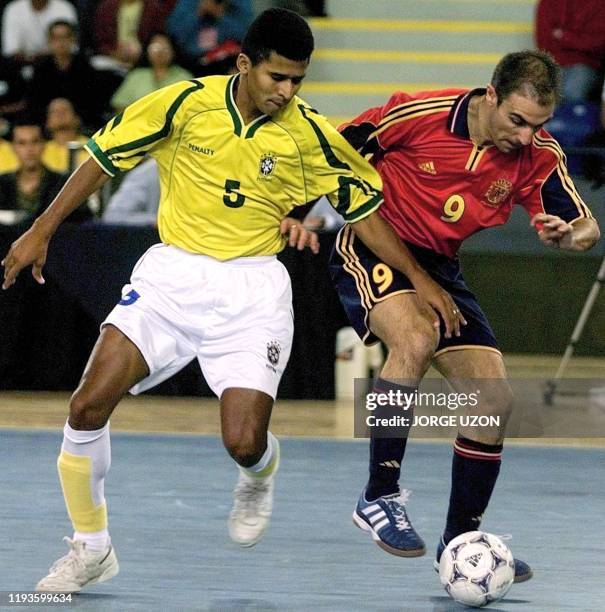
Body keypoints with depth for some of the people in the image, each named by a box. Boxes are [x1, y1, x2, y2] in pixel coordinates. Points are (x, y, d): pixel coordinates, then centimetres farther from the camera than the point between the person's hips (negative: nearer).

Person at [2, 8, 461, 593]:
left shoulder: (308, 133, -6)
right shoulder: (185, 103, -7)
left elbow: (363, 207, 6)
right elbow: (105, 158, 3)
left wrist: (420, 279, 3)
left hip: (252, 291, -1)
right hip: (169, 275, 1)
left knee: (243, 443, -16)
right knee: (87, 407, -13)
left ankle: (259, 478, 25)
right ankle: (91, 548, 8)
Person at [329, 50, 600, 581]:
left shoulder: (538, 155, -9)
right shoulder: (421, 114, -21)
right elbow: (337, 152, -7)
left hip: (439, 267, 6)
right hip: (371, 250, -6)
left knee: (495, 401, -1)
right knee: (416, 338, -35)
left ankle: (461, 538, 16)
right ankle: (380, 496, -25)